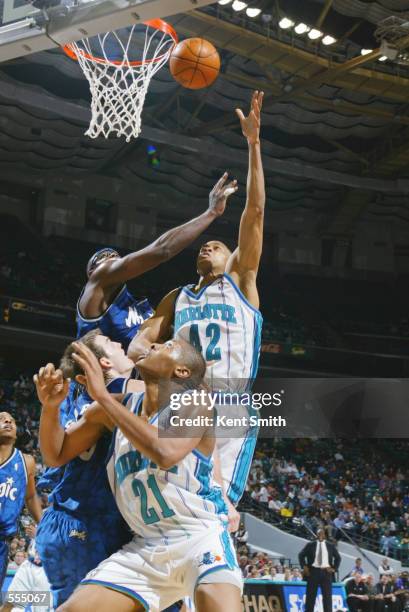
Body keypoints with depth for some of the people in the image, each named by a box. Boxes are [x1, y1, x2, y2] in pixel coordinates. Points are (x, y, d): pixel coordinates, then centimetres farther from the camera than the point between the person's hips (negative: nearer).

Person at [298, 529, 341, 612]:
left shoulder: (330, 546, 8)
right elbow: (301, 555, 10)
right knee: (311, 595, 2)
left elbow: (338, 557, 16)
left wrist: (334, 568, 4)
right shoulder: (310, 545, 4)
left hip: (326, 572, 1)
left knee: (327, 596, -1)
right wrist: (304, 566, -1)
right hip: (313, 571, -1)